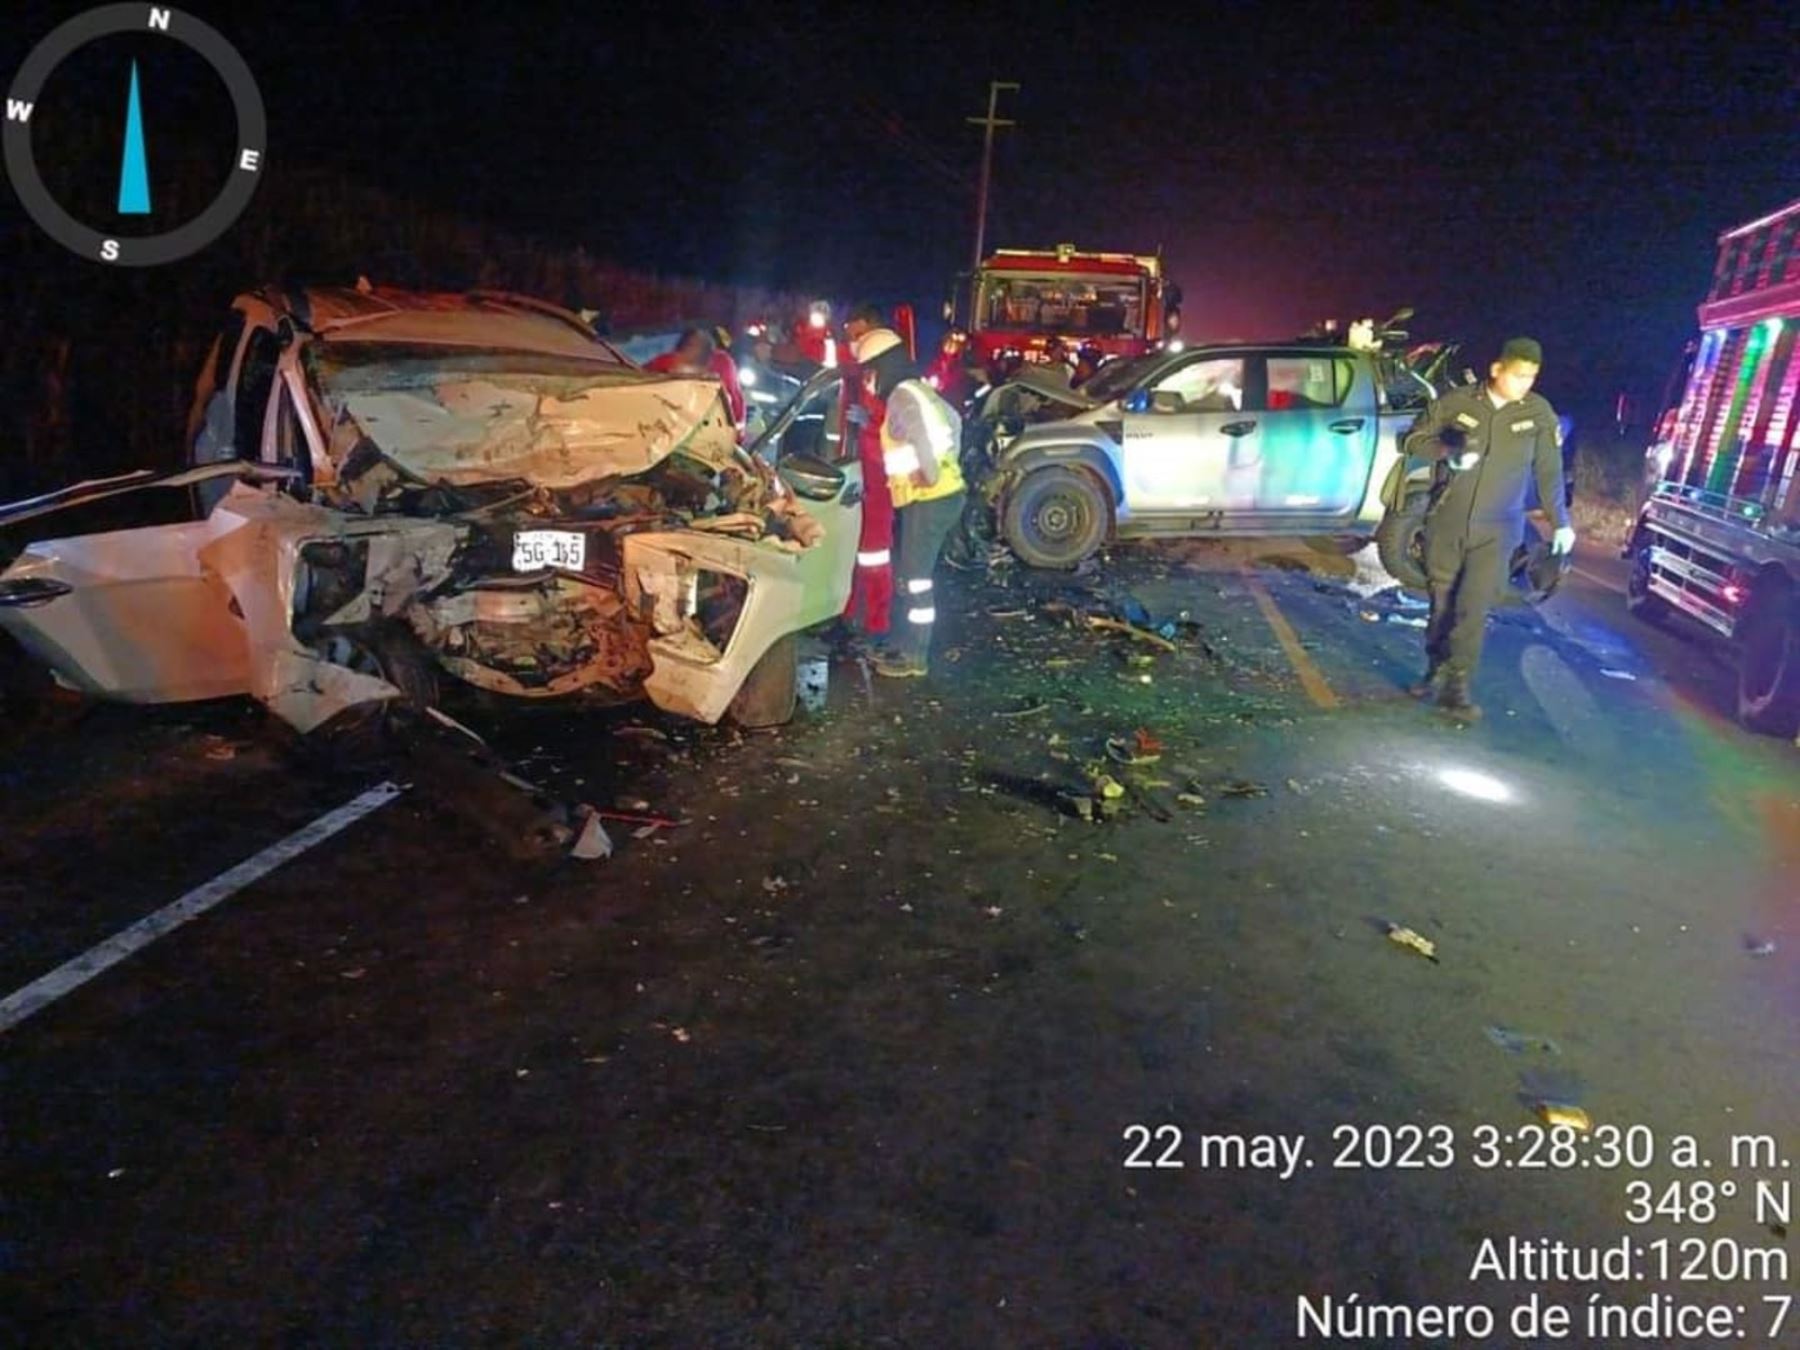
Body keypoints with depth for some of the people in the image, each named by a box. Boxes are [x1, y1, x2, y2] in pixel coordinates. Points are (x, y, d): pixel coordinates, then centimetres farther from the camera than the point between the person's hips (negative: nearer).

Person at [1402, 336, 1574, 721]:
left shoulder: (1539, 413, -2)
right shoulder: (1457, 402, -5)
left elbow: (1549, 472, 4)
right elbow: (1414, 440, 3)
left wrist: (1561, 523, 5)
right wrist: (1447, 451, -17)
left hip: (1496, 530, -1)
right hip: (1446, 522, 1)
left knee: (1473, 609, -10)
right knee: (1442, 602, 10)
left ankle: (1457, 689, -4)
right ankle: (1436, 670, 29)